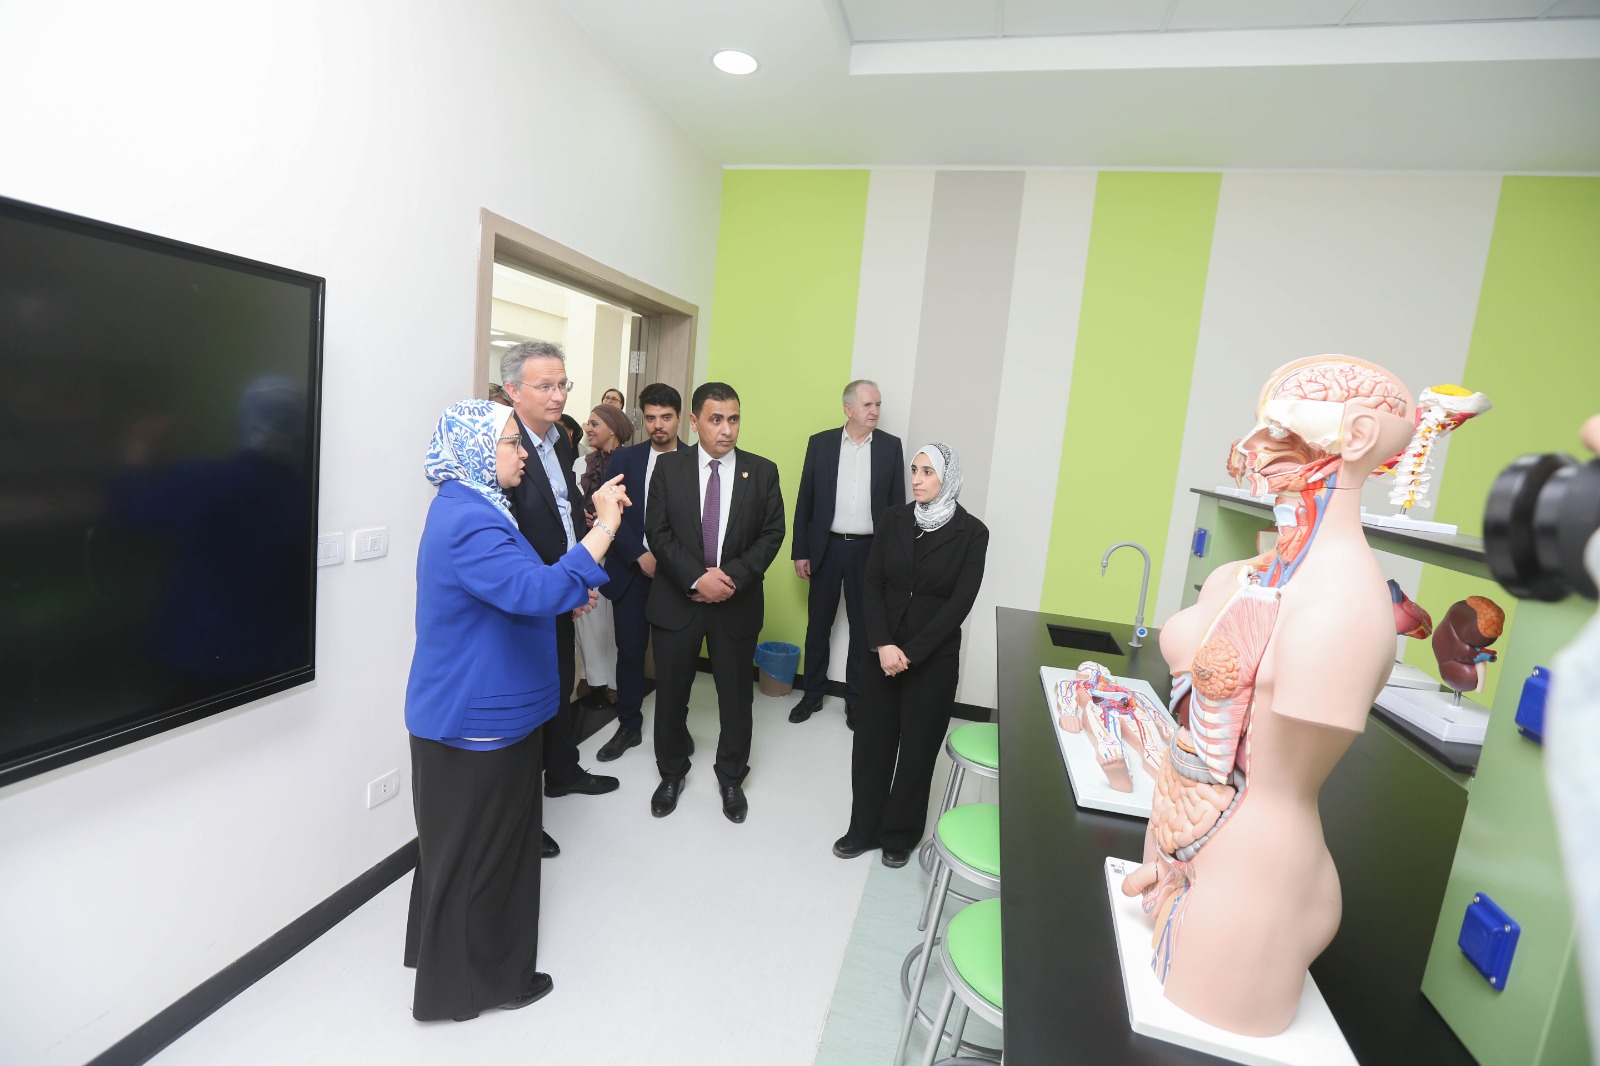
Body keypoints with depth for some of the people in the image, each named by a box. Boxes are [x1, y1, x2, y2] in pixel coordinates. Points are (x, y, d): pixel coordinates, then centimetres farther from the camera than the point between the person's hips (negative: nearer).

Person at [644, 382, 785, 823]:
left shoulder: (762, 471, -1)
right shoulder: (669, 467, -2)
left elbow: (771, 534, -3)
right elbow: (657, 531, -5)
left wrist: (733, 577, -16)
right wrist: (697, 578, -17)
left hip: (737, 602, 0)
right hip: (677, 599, 0)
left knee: (736, 696, 12)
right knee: (671, 694, 13)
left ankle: (731, 778, 34)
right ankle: (672, 773, 36)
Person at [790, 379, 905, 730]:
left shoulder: (890, 446, 1)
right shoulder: (820, 443, 1)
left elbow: (897, 503, 3)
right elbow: (805, 501, 2)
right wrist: (800, 551, -1)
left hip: (870, 549, 0)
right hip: (827, 546, 0)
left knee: (863, 627, 9)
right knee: (818, 624, 10)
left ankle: (855, 699, 25)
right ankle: (813, 694, 27)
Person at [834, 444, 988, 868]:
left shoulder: (971, 532, -8)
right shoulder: (893, 519, 0)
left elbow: (959, 603, -11)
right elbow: (872, 584, -2)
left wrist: (910, 653, -14)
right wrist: (882, 644, -14)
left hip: (934, 658, -2)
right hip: (882, 652, 3)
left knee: (918, 747, 11)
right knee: (872, 740, 9)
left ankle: (900, 834, 32)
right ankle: (864, 828, 29)